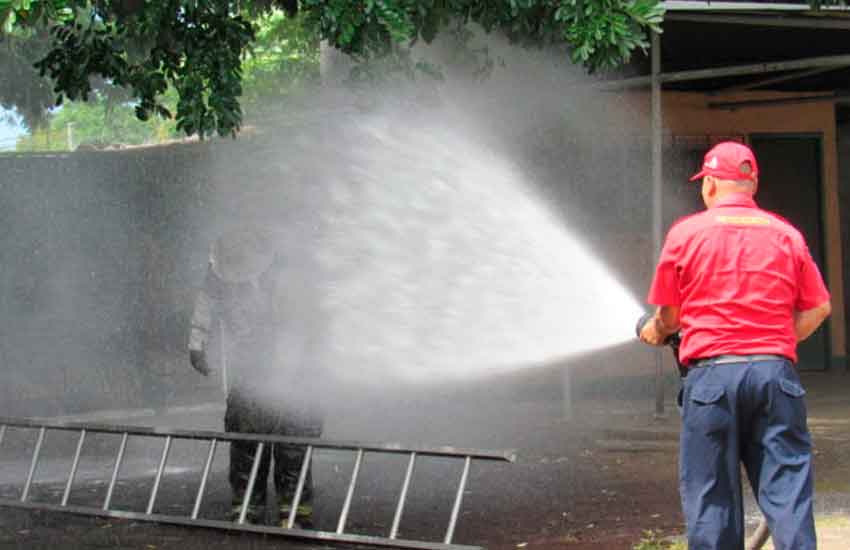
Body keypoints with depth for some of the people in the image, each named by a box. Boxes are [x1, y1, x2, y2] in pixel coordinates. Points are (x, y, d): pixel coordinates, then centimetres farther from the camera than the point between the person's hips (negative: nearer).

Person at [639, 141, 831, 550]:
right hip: (776, 371, 2)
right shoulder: (786, 235, 9)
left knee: (710, 496, 5)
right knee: (787, 488, 1)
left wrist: (655, 332, 27)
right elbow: (818, 308, 8)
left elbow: (669, 313, 6)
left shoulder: (686, 232, 2)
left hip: (711, 373, -2)